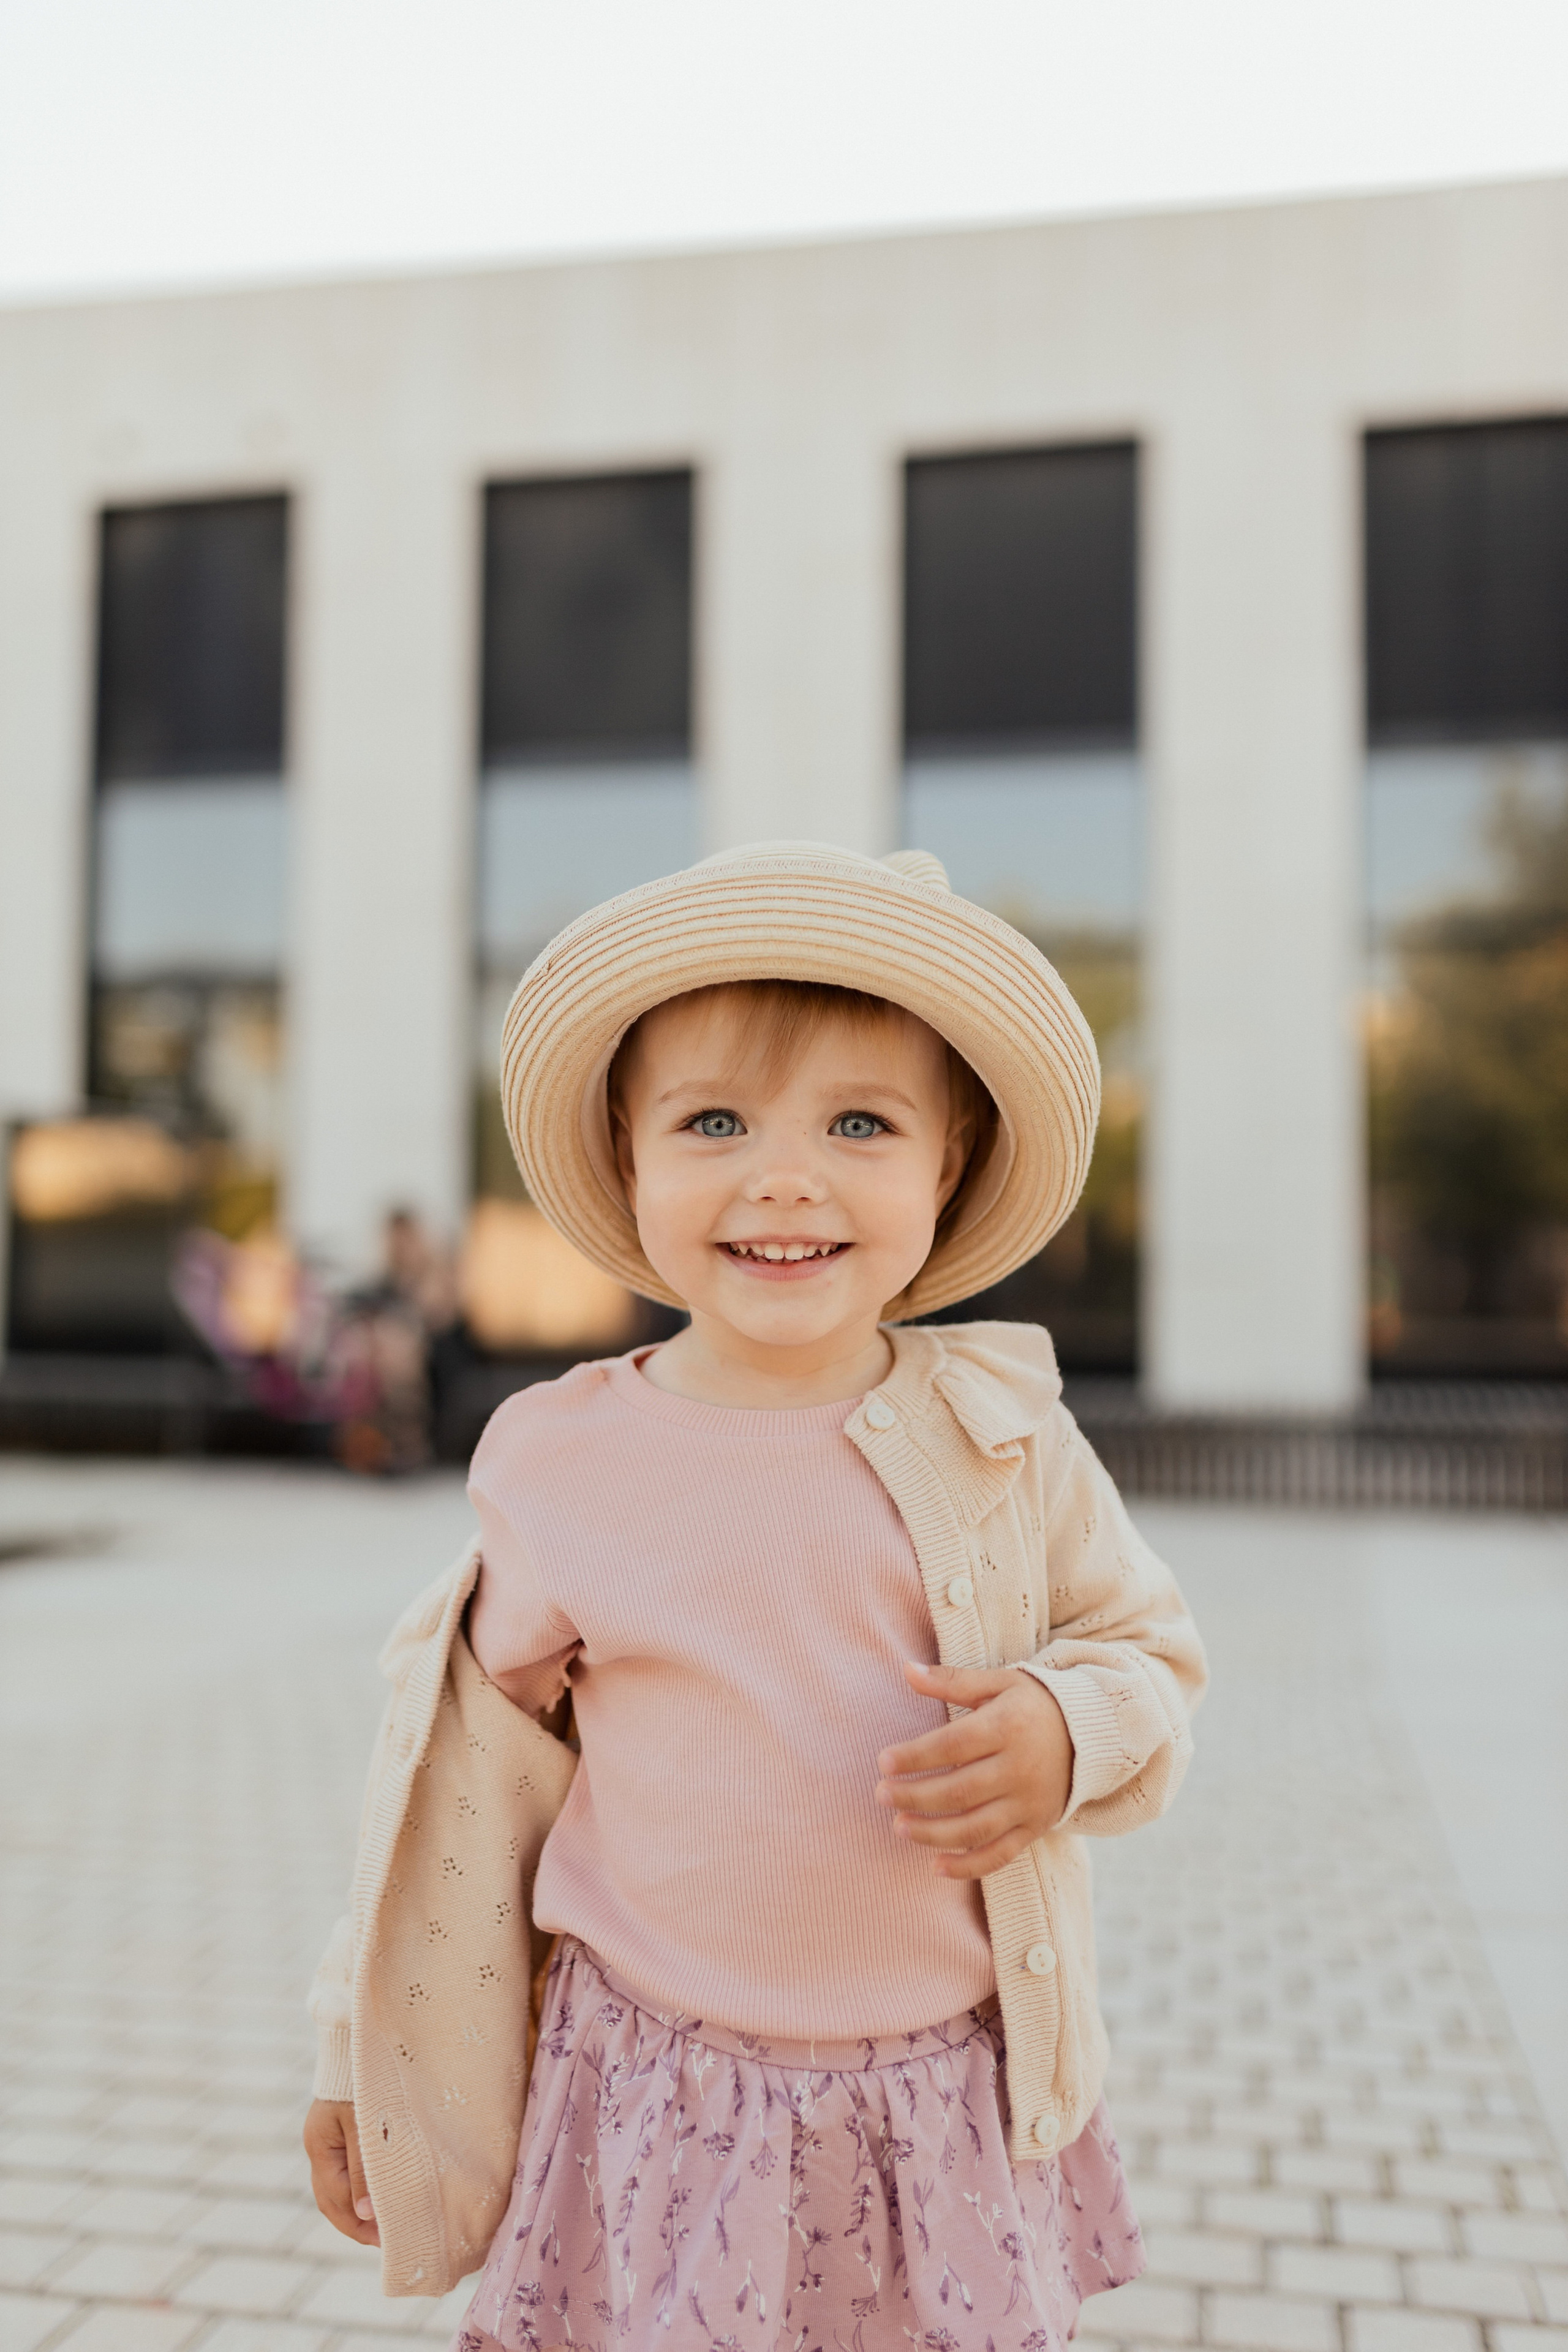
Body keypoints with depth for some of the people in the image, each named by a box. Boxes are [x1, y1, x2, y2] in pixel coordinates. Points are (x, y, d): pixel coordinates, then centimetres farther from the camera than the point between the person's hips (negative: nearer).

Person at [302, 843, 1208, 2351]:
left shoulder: (1003, 1437, -9)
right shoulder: (561, 1466, -8)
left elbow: (1149, 1648, 5)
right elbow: (479, 1767, 4)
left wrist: (1063, 1732, -17)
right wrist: (361, 2049, 9)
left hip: (954, 2118, 1)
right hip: (661, 2117, 0)